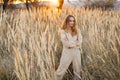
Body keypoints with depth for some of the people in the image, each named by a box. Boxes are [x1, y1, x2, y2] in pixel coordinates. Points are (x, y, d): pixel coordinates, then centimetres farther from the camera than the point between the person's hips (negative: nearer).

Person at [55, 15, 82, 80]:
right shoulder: (63, 31, -4)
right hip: (67, 52, -4)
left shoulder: (77, 30, 6)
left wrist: (71, 43, -13)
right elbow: (65, 43, -13)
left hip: (76, 52, 4)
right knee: (62, 68, -2)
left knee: (77, 69, 11)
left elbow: (79, 42, -1)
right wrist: (75, 43, -8)